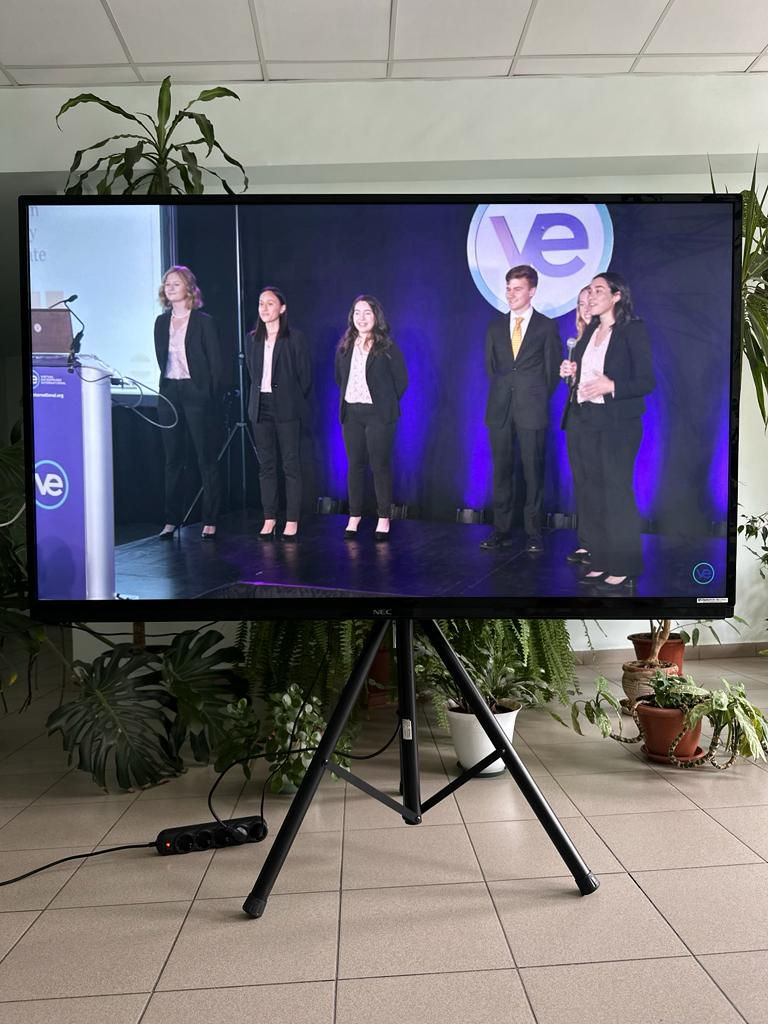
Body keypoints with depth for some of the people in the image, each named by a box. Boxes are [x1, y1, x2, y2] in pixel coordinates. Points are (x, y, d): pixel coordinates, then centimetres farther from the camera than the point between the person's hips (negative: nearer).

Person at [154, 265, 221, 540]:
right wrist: (166, 387, 11)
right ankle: (172, 519, 13)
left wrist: (211, 396, -7)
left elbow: (215, 362, -4)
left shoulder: (203, 321, -2)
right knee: (173, 458, 7)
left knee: (206, 458, -1)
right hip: (169, 393, 5)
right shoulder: (162, 322, 12)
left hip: (196, 393, -5)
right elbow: (161, 357, 17)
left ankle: (210, 520, 4)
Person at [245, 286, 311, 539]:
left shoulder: (294, 338, -2)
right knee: (266, 465, 5)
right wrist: (258, 398, 13)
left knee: (291, 465, -3)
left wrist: (293, 401, 4)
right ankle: (269, 518, 12)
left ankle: (292, 520, 1)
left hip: (287, 408, -4)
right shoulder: (252, 339, 11)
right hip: (261, 407, 4)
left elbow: (305, 375, 1)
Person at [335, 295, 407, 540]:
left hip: (378, 413, -4)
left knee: (380, 465, -2)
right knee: (355, 465, 6)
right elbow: (339, 377, 21)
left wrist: (387, 403, 2)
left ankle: (384, 519, 5)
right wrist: (348, 398, 15)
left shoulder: (387, 347, -3)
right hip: (351, 413, 4)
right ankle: (354, 517, 12)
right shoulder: (344, 346, 10)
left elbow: (401, 379, -1)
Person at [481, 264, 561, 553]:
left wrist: (536, 397, 3)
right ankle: (501, 530, 10)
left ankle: (533, 532, 6)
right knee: (501, 470, 4)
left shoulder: (546, 327, 3)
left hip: (532, 410, -3)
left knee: (533, 471, 0)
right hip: (500, 409, 3)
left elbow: (552, 369, 4)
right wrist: (503, 391, 10)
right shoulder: (495, 327, 13)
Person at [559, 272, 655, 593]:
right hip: (583, 422, 7)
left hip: (617, 424, -7)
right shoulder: (590, 331, 16)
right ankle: (600, 563, 17)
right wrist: (571, 372, 5)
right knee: (590, 494, 8)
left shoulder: (633, 330, -4)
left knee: (617, 494, -4)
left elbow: (647, 382, -9)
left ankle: (622, 570, 4)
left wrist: (611, 386, -23)